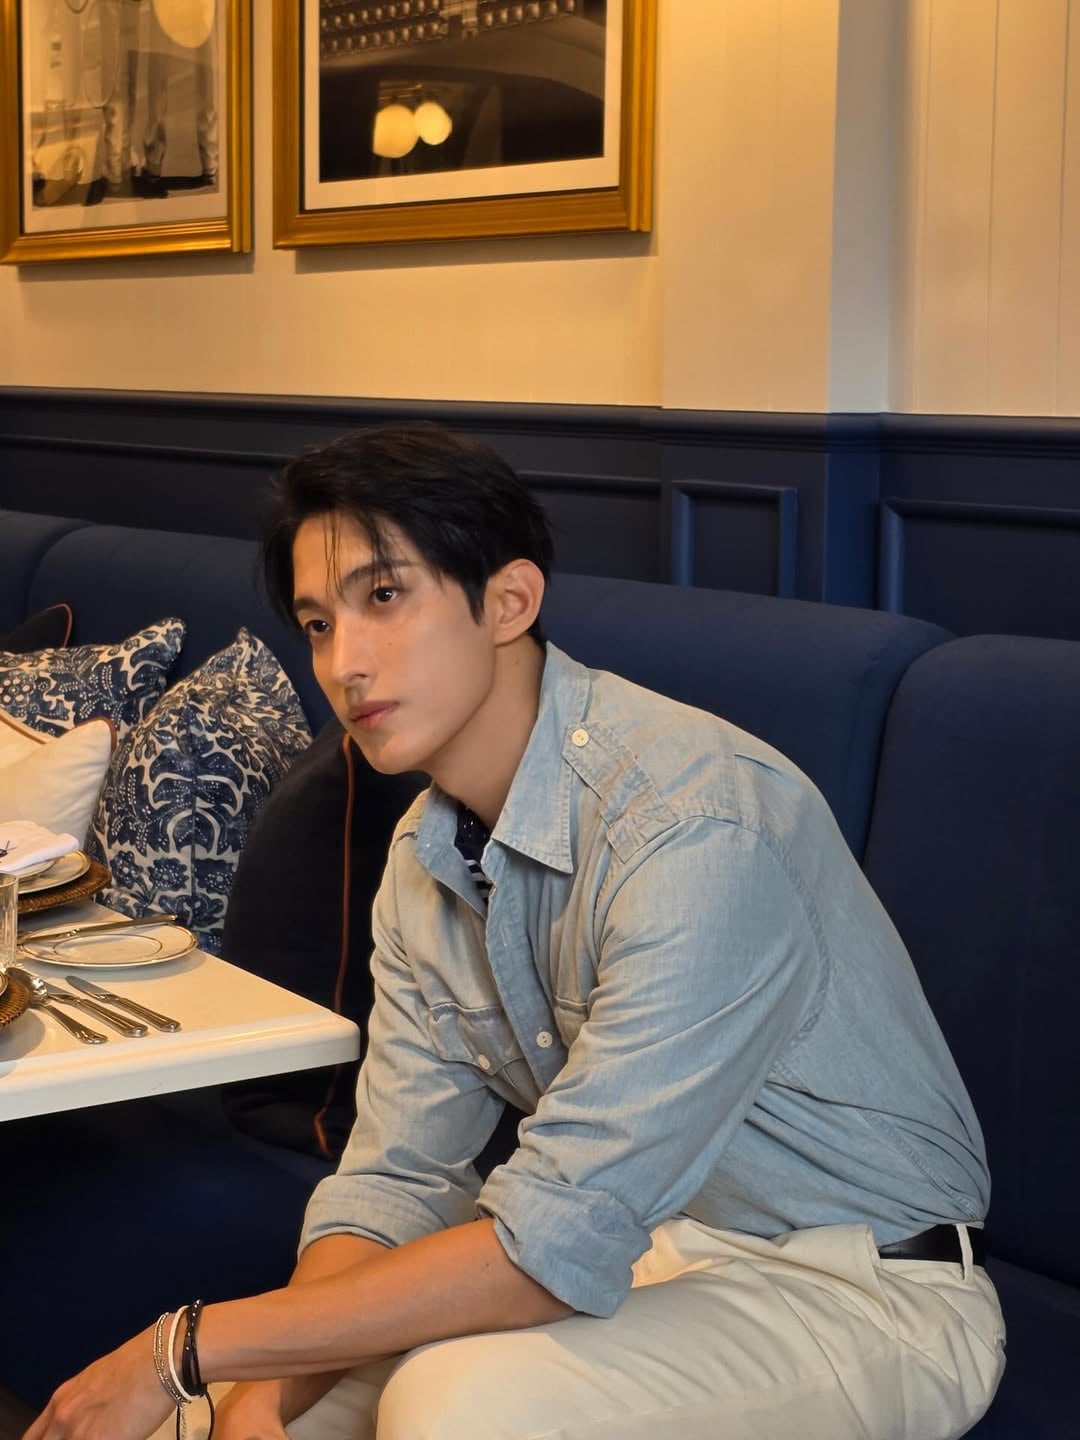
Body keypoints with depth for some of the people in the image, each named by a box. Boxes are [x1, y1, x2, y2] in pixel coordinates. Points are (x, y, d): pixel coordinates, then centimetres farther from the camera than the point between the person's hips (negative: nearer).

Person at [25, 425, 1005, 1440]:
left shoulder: (697, 823, -29)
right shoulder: (427, 860, 0)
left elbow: (555, 1243, -30)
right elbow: (391, 1183, 2)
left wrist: (186, 1348, -24)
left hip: (861, 1291, -6)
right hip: (646, 1239, 7)